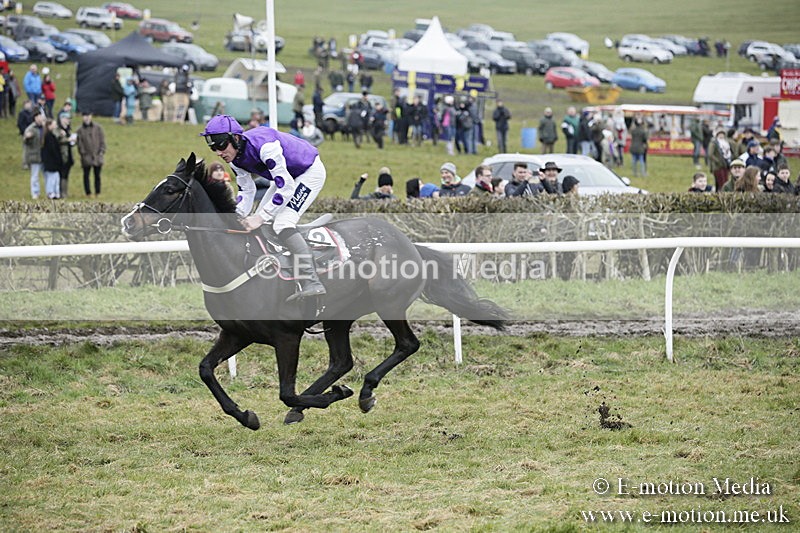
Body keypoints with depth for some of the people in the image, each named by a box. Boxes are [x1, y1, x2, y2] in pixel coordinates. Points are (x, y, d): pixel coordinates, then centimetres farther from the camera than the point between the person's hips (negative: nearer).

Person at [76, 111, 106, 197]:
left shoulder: (98, 128, 5)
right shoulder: (80, 130, 2)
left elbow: (102, 141, 5)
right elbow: (79, 143, 0)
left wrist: (101, 152, -4)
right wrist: (82, 153, -10)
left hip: (98, 157, 1)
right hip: (86, 158, -1)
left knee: (97, 175, 7)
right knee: (86, 175, 0)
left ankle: (97, 193, 14)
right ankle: (88, 193, 6)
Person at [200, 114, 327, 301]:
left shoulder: (264, 145, -33)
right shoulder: (236, 159, -6)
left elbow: (286, 187, -31)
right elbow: (247, 191, 7)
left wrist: (261, 217, -30)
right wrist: (239, 218, -8)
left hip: (310, 172, -10)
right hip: (287, 177, 10)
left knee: (282, 224, -25)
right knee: (260, 227, 6)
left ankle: (311, 283, -34)